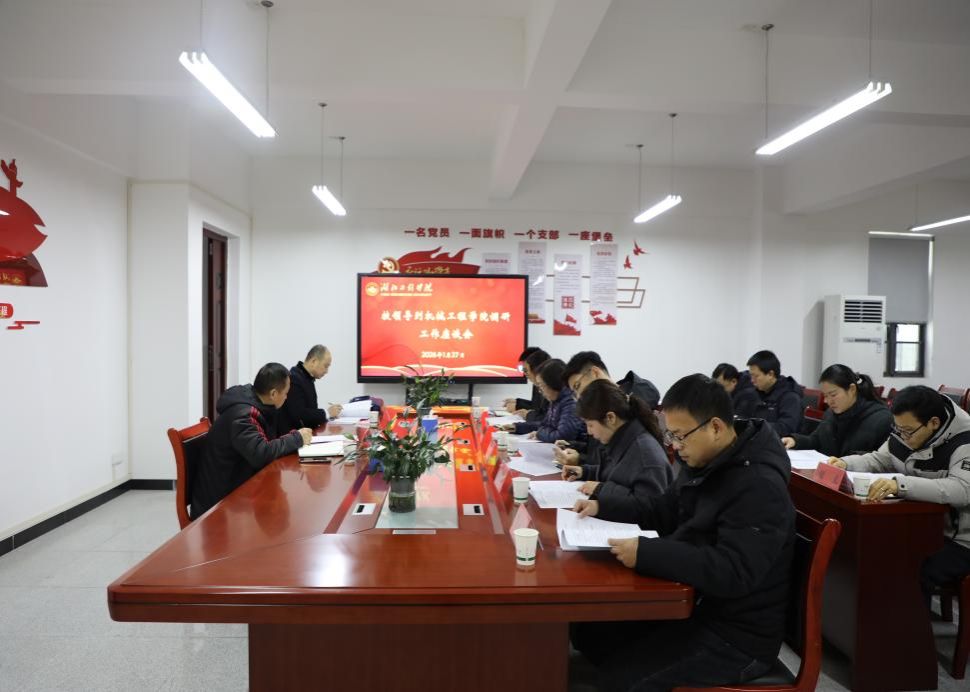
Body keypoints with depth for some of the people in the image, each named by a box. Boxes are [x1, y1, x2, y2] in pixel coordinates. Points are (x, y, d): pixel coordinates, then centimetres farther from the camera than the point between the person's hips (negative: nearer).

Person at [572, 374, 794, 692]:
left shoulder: (759, 487, -25)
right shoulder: (705, 462, 3)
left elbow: (733, 573, -33)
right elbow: (663, 511, 15)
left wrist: (645, 553, -36)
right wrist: (602, 507, 2)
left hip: (737, 635, -9)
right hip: (696, 604, 9)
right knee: (591, 629, 5)